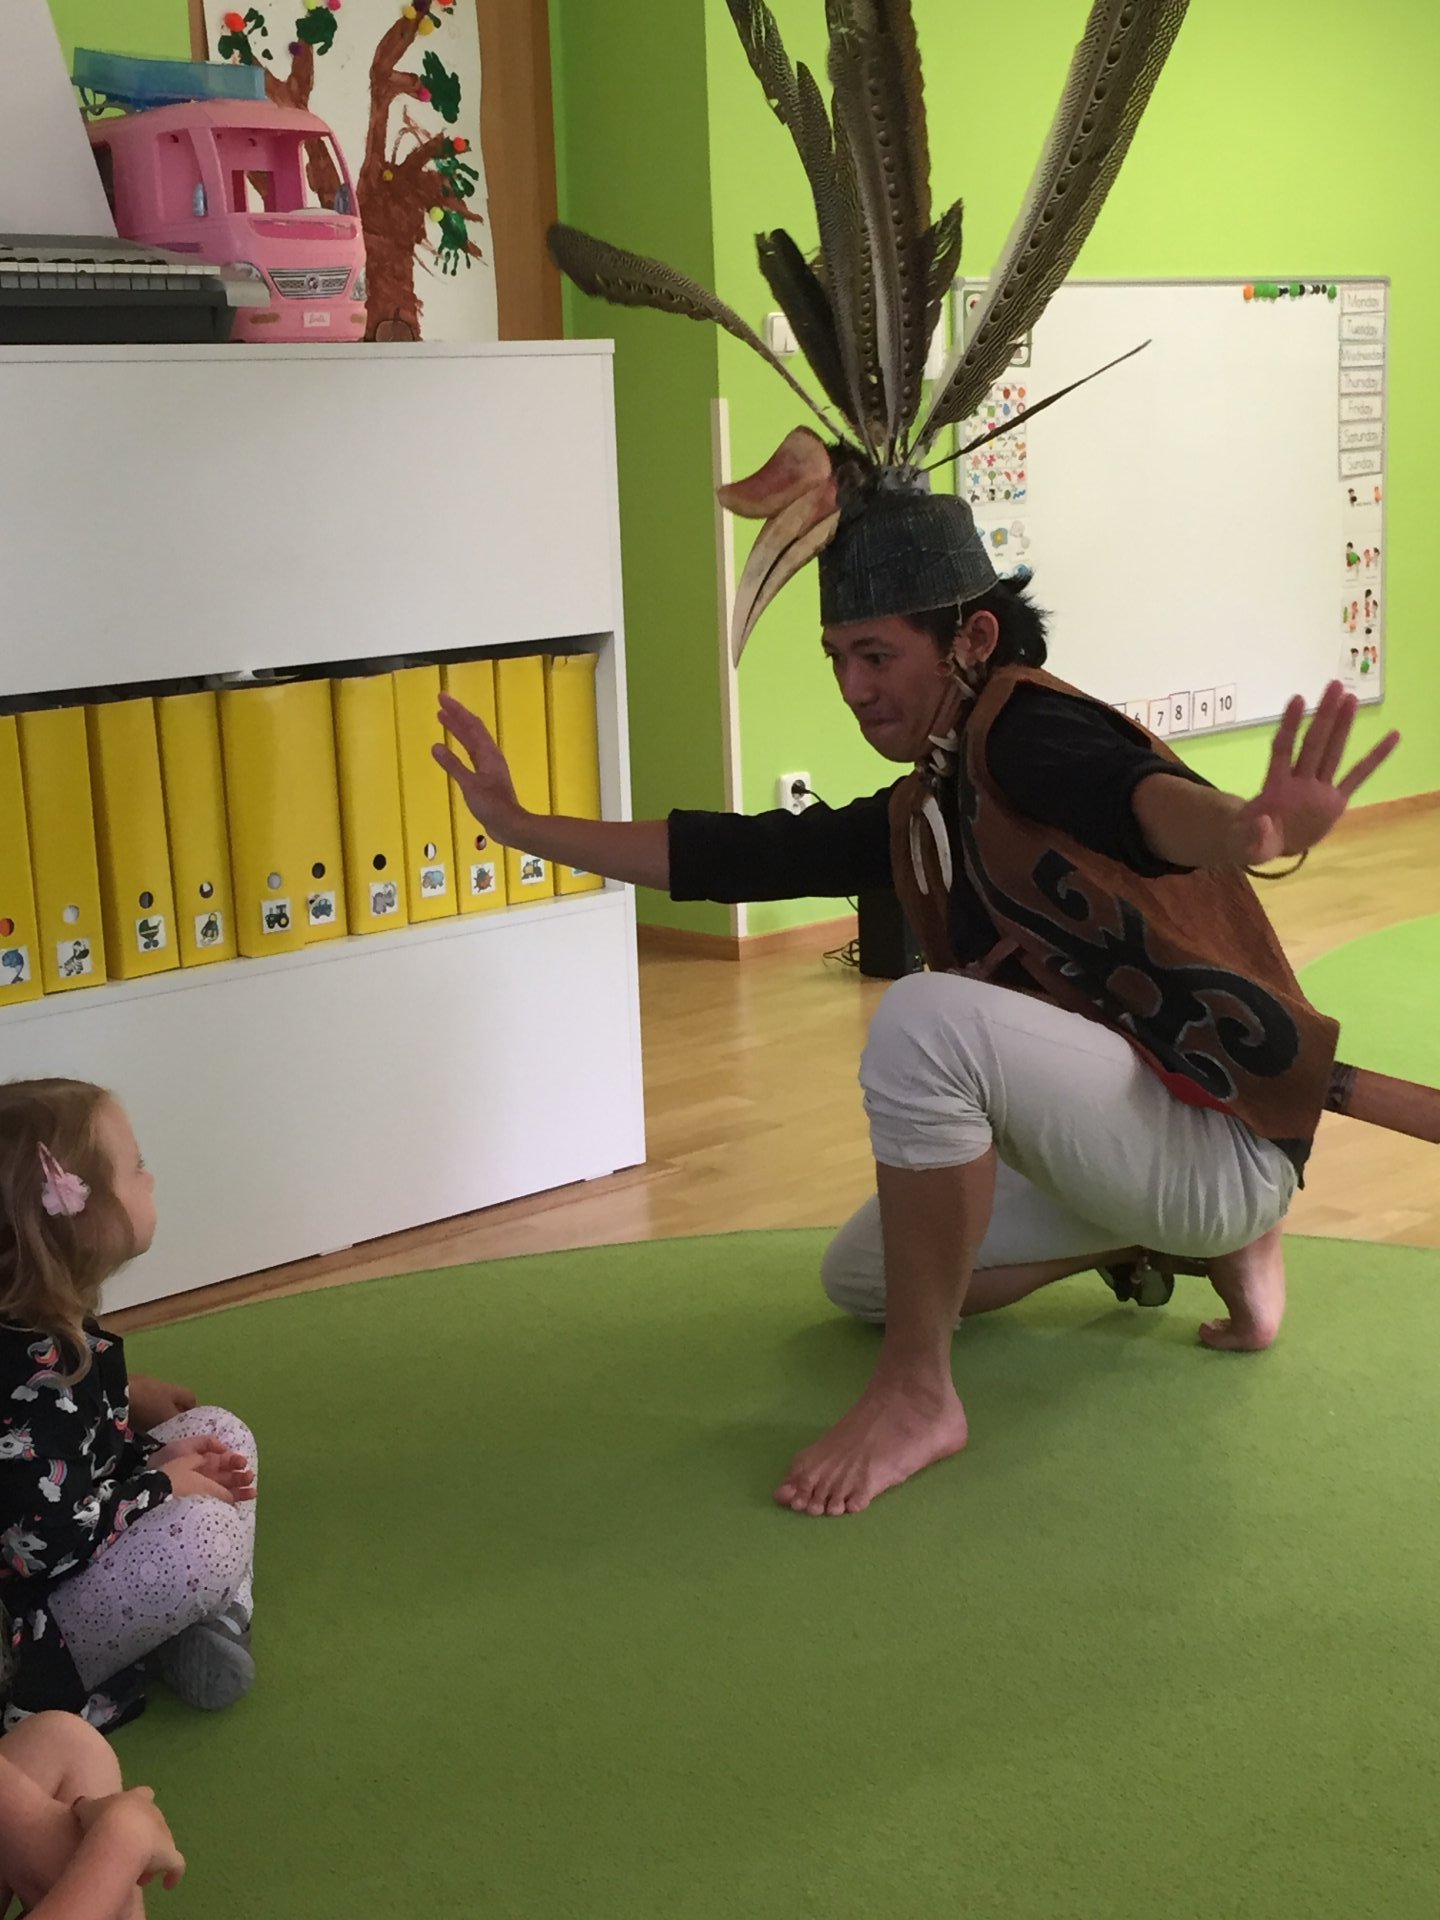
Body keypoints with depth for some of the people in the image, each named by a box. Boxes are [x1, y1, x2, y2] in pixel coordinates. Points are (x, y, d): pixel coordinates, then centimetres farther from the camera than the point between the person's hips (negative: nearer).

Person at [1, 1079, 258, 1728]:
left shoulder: (57, 1326, -1)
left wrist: (157, 1456, -3)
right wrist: (162, 1483, -17)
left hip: (77, 1570, 10)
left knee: (221, 1432, 10)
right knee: (203, 1535, -32)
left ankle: (212, 1620, -3)